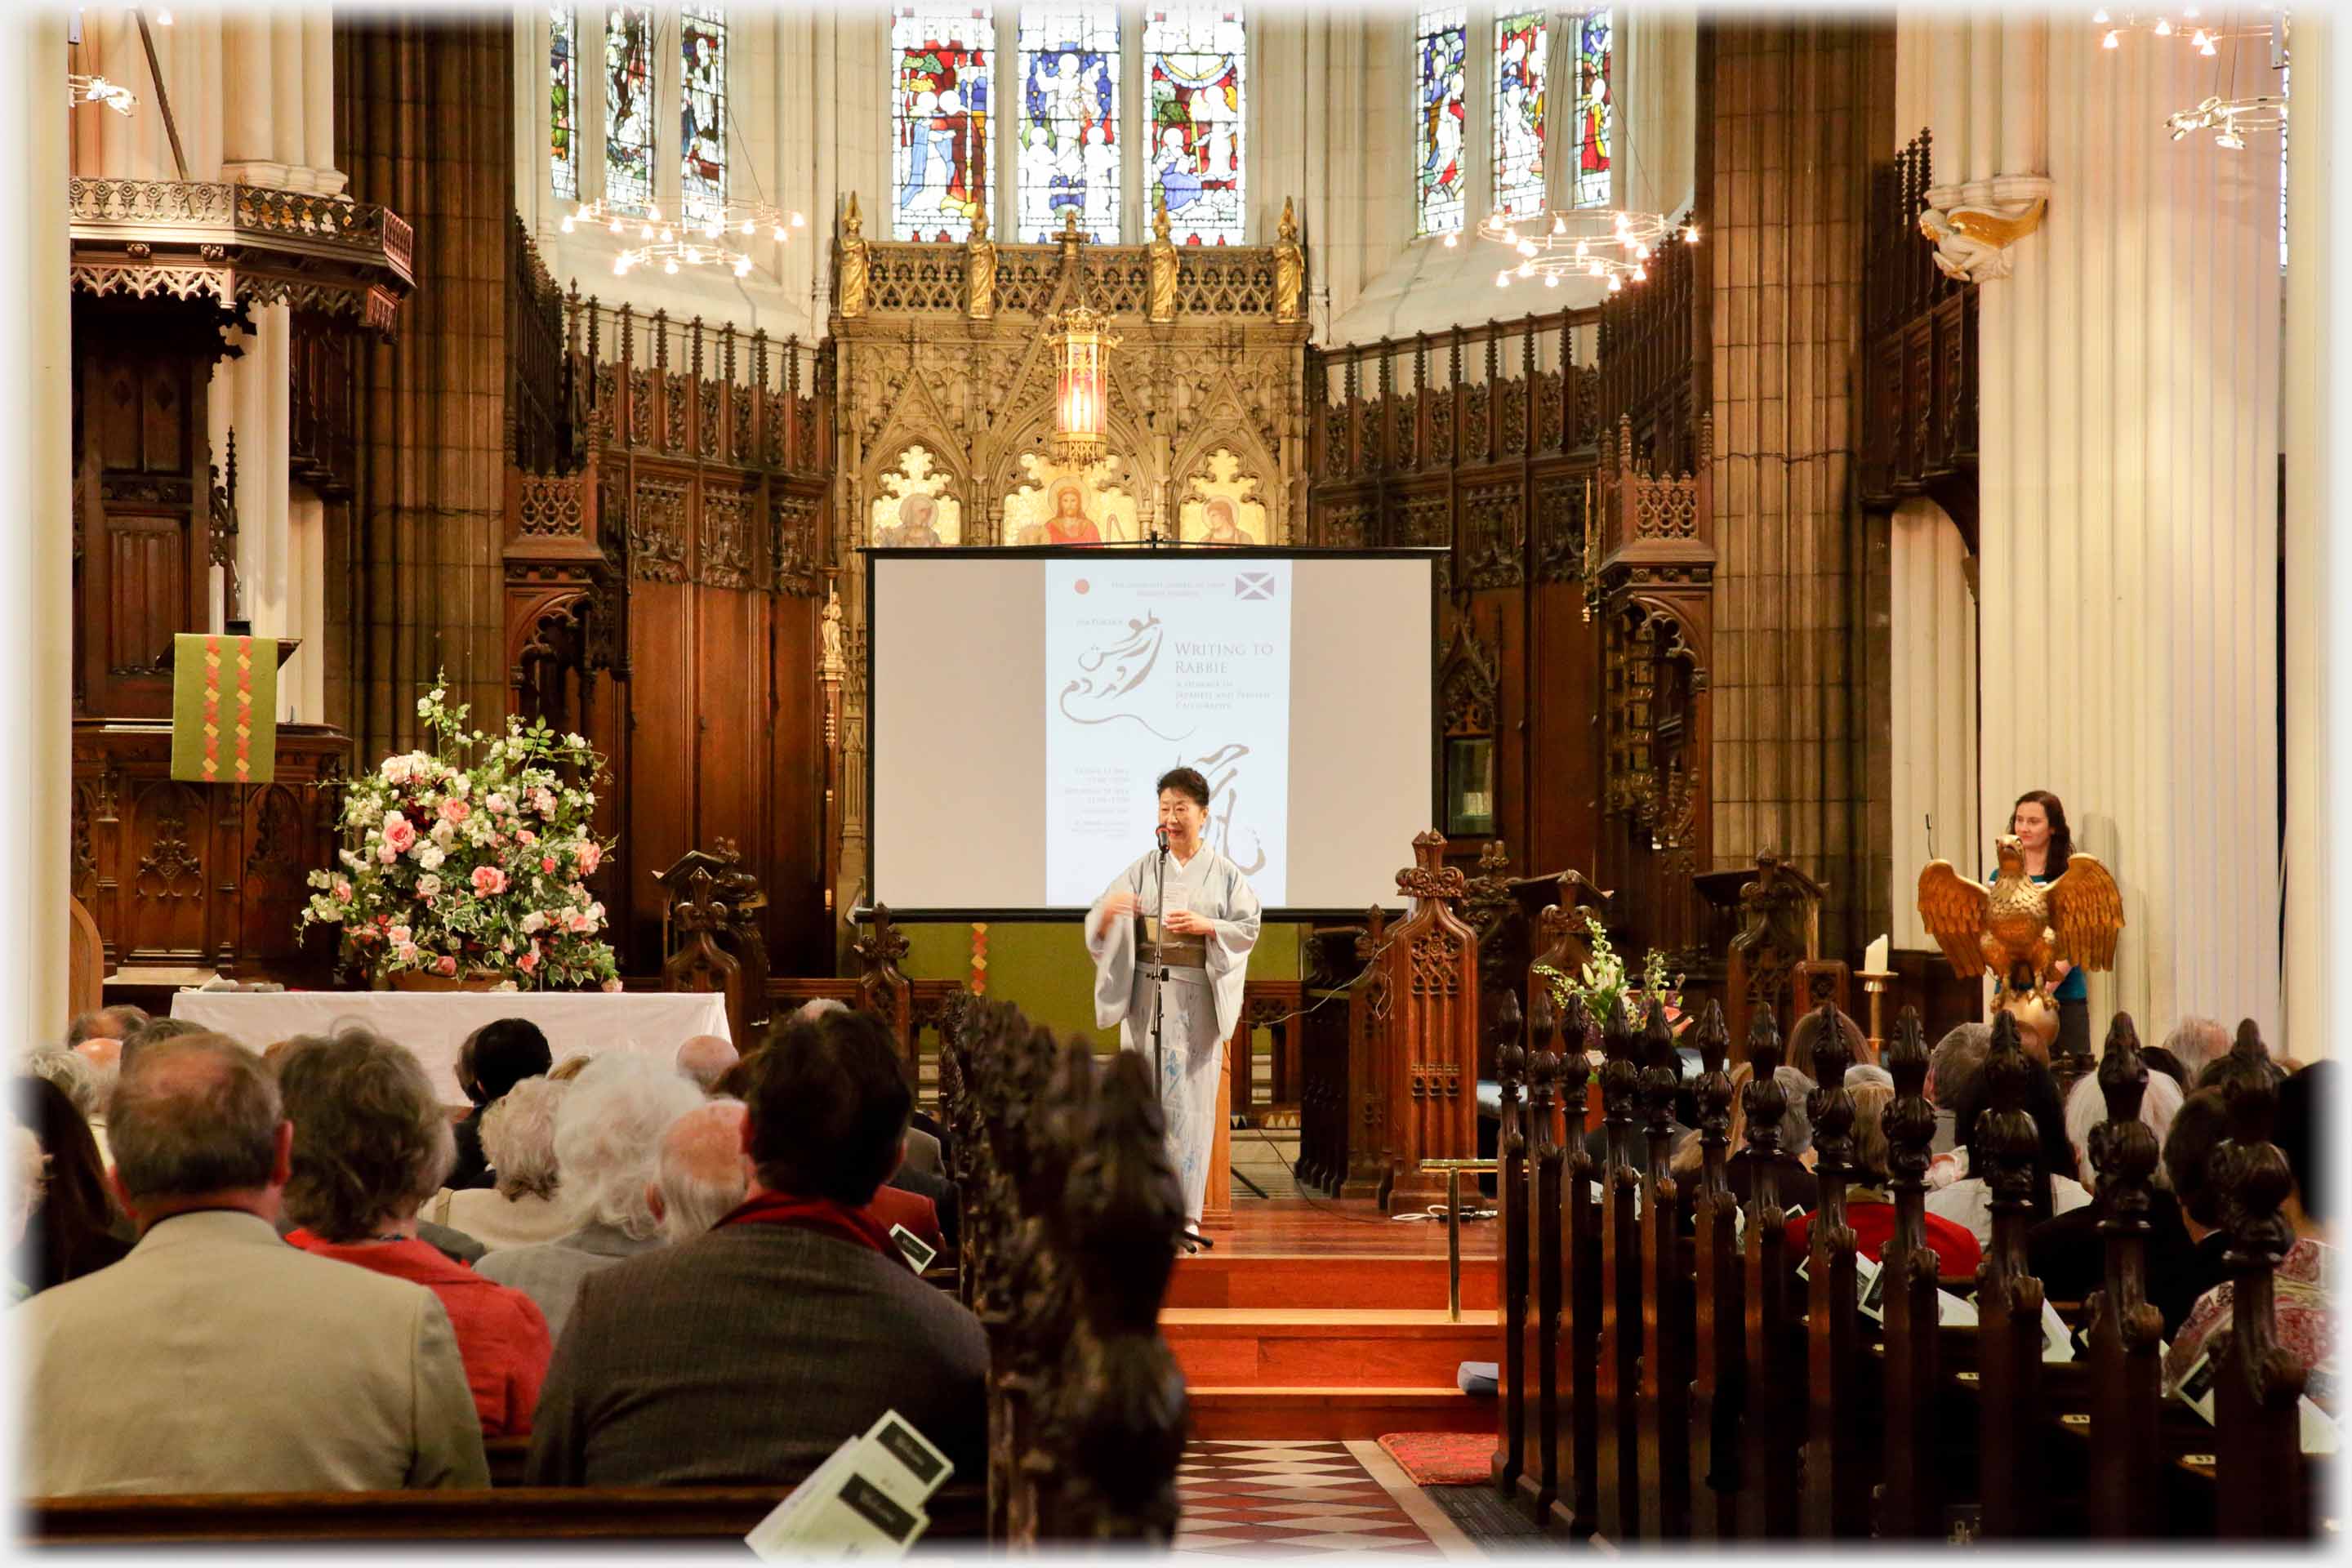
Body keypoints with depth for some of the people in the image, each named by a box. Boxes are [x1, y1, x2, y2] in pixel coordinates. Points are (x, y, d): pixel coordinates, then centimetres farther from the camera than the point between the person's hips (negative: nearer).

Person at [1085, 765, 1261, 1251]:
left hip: (1197, 997, -1)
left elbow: (1249, 928, 3)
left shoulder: (1224, 873, 7)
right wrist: (1109, 912, -20)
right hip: (1147, 993, 1)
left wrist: (1206, 925, -13)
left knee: (1190, 1099, -4)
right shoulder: (1142, 870, 8)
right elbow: (1099, 929, 2)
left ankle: (1187, 1213, -3)